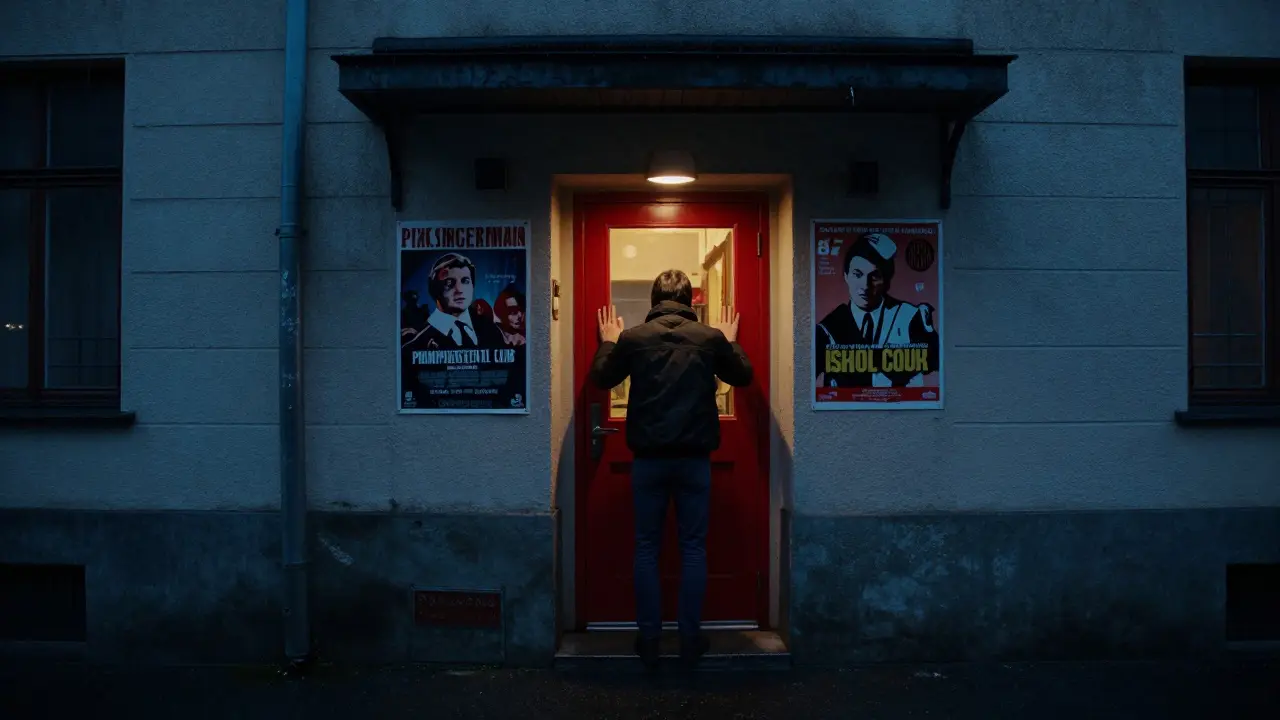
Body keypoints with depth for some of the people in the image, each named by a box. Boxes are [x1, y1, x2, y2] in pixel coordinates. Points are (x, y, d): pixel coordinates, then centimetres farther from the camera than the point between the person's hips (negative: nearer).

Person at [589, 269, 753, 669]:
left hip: (648, 459, 0)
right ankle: (691, 638, 15)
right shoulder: (710, 337, -3)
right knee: (693, 548, 10)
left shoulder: (632, 337, -5)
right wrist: (731, 342, 28)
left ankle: (649, 639, 14)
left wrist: (607, 342, 25)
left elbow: (601, 379, 10)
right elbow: (743, 377, 13)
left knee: (646, 549, 9)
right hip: (694, 458, 0)